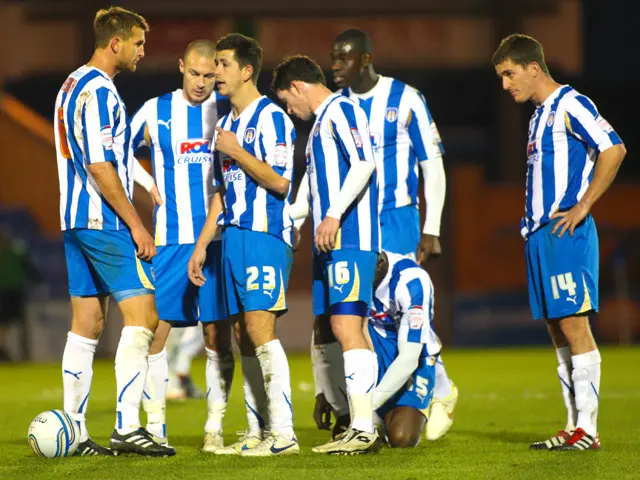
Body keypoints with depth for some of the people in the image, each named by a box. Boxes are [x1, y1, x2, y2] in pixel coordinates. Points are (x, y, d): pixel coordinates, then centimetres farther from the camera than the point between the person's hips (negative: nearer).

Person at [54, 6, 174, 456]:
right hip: (104, 221, -10)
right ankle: (127, 427, -13)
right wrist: (136, 225, -16)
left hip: (75, 221, 10)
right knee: (142, 317, -9)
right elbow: (99, 167, -19)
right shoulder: (99, 91, -14)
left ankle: (75, 432, 9)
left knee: (87, 325, 9)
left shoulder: (72, 86, 17)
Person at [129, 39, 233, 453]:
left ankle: (215, 427, 7)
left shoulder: (231, 111, 4)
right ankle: (155, 426, 4)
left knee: (218, 334, 0)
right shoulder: (156, 111, 5)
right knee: (155, 330, -4)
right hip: (170, 239, 0)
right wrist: (150, 186, 4)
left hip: (218, 236, 0)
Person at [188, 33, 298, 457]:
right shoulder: (228, 124, 19)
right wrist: (201, 245, 19)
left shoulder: (271, 118, -8)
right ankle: (258, 432, 11)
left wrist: (236, 152, -13)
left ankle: (283, 433, -15)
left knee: (260, 327, -15)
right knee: (244, 335, 7)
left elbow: (280, 182, -16)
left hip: (265, 236, -9)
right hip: (234, 236, 9)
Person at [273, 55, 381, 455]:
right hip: (333, 242, 10)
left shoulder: (340, 110, -6)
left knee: (347, 325, -15)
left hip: (349, 238, -10)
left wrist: (334, 215, -23)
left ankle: (363, 429, -19)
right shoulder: (322, 121, 24)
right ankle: (363, 429, 10)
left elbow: (364, 164, -19)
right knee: (348, 329, 8)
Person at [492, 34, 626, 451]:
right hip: (541, 234, 10)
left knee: (573, 324, -11)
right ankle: (574, 427, 11)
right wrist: (533, 221, 16)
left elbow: (614, 149, -18)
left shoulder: (570, 105, -9)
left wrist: (581, 207, -18)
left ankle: (588, 429, -10)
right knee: (557, 330, 8)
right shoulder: (541, 114, 20)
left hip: (566, 232, -10)